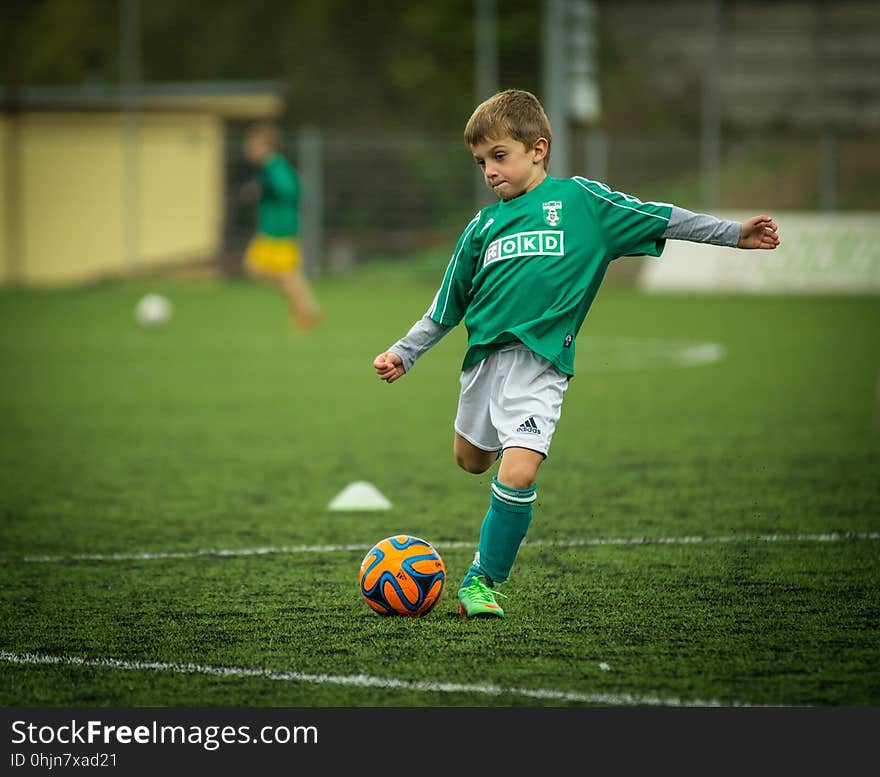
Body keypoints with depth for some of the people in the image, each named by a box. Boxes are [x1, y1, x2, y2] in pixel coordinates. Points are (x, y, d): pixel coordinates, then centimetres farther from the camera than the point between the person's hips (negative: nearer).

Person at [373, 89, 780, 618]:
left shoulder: (579, 199, 2)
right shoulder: (483, 226, 12)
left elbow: (658, 219, 4)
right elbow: (445, 309, 20)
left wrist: (734, 234, 0)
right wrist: (403, 354, 16)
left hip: (540, 361, -5)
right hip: (484, 354, 5)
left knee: (518, 474, -19)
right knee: (472, 460, 19)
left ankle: (484, 580, -3)